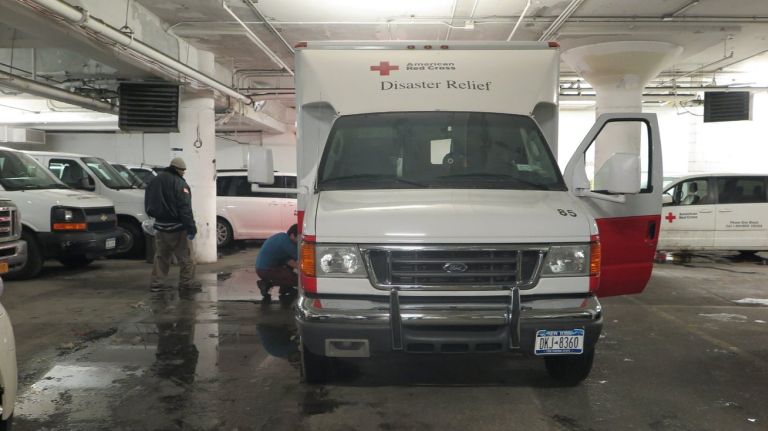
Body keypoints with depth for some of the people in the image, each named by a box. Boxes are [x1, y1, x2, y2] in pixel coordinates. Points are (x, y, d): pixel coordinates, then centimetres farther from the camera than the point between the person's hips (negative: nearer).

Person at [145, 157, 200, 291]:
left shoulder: (155, 181, 10)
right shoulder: (179, 183, -15)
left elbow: (149, 205, 17)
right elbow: (185, 208, -21)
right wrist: (191, 227, -21)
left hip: (160, 225, 7)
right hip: (177, 226, -7)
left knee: (161, 255, 14)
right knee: (185, 256, 4)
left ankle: (156, 283, 12)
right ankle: (187, 281, 8)